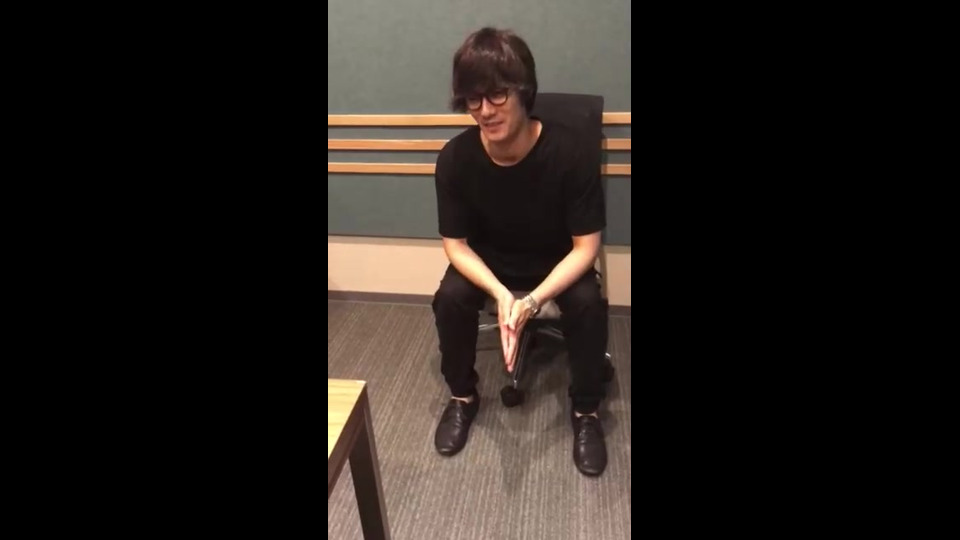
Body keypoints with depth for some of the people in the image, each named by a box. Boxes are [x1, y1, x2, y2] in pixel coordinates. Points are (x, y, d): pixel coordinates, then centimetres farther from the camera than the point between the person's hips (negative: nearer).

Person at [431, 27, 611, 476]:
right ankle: (462, 397, 2)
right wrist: (499, 294, -32)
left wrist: (532, 301, -36)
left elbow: (585, 247, -23)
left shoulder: (568, 153, -29)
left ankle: (585, 410, -3)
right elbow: (455, 243, -15)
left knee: (588, 304, -29)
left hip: (559, 263, -1)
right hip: (488, 262, 2)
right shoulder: (455, 159, -24)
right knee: (450, 299, -25)